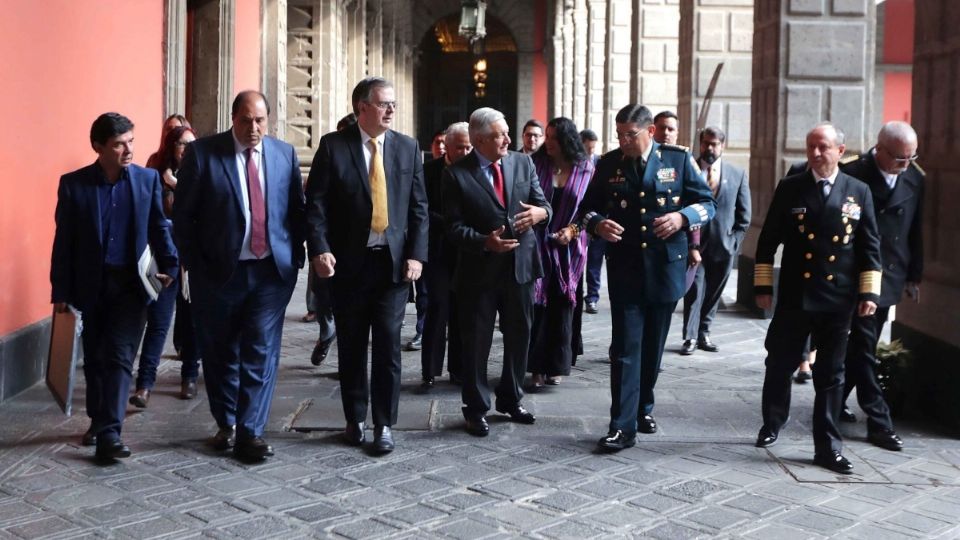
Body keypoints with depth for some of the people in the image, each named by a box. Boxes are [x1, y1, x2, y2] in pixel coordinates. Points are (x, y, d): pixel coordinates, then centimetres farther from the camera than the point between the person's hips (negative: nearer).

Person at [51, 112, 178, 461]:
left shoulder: (148, 179, -1)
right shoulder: (73, 184, -2)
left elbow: (159, 227, 5)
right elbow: (63, 240, -1)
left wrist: (169, 266, -6)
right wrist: (61, 291, -2)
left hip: (131, 284, -1)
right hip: (90, 284, 1)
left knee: (119, 356, -6)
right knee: (94, 358, 13)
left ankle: (110, 433, -7)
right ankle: (97, 420, 31)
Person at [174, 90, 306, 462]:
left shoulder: (284, 154, 4)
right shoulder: (202, 153, -4)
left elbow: (296, 209, 9)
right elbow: (183, 213, -1)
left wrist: (295, 258, 3)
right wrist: (194, 264, -4)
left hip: (272, 271, 1)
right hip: (218, 271, -1)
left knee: (261, 353, -1)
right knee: (220, 353, 11)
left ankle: (250, 432, 6)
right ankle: (226, 424, 29)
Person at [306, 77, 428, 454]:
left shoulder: (408, 148, 6)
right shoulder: (333, 145, -1)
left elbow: (418, 207, 5)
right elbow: (316, 203, -4)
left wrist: (416, 255, -4)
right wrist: (319, 249, -16)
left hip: (394, 262, 1)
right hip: (348, 263, -1)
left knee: (388, 345, 0)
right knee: (351, 346, 10)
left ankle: (384, 424, 10)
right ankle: (355, 419, 24)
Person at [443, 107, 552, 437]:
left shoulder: (522, 163, 5)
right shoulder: (457, 174, -8)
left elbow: (542, 204, 6)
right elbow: (454, 226, -10)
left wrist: (541, 212, -18)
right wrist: (485, 242, -25)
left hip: (520, 265, 4)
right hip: (479, 270, -4)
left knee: (519, 336, 15)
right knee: (476, 342, 5)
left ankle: (511, 400, 34)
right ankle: (476, 409, 20)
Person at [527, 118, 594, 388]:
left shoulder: (585, 169, 0)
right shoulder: (536, 163, -2)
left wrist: (573, 229, -9)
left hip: (569, 247, 1)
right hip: (537, 244, -1)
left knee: (562, 307, 5)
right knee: (538, 305, -3)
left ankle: (556, 365, 17)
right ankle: (538, 368, 6)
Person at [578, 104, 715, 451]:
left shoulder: (678, 160, 0)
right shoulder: (608, 164, 3)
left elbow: (707, 204, 3)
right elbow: (587, 207, 10)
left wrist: (682, 216, -18)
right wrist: (596, 223, -13)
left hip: (665, 267, 1)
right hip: (624, 269, -1)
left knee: (653, 346, 13)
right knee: (625, 348, -7)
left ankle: (644, 407, 33)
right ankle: (623, 426, -6)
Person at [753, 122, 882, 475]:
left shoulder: (858, 192, 3)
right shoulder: (789, 188, 1)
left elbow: (870, 246, 5)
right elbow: (768, 240, 3)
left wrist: (869, 292, -1)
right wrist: (763, 285, 1)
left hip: (838, 300, 0)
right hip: (793, 296, 0)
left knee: (830, 375, 7)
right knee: (780, 365, 10)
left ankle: (827, 446, 14)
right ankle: (772, 424, 33)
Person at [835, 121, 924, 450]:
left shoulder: (915, 179, 2)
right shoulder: (853, 176, -15)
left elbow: (915, 230, 10)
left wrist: (914, 275, 12)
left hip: (890, 278, 6)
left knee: (862, 346, 15)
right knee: (865, 348, -3)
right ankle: (879, 423, 1)